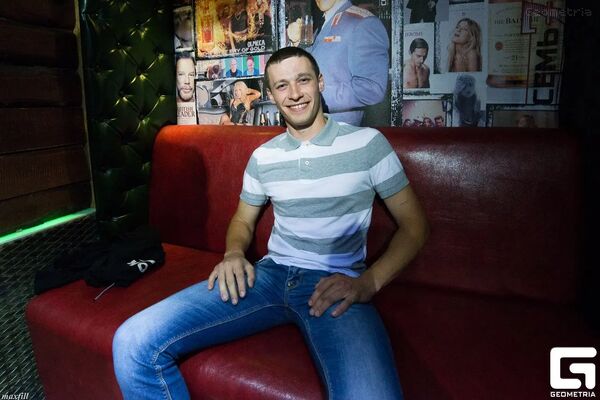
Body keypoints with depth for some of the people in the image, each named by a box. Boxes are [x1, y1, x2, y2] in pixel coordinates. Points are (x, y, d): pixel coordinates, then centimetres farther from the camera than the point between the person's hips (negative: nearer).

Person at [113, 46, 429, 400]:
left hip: (336, 286, -3)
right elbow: (243, 219, 24)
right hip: (269, 275, 4)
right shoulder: (263, 157, 13)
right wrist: (234, 253, -1)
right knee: (134, 343, -15)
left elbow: (414, 225, 3)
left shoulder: (368, 142, 2)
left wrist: (369, 282, -12)